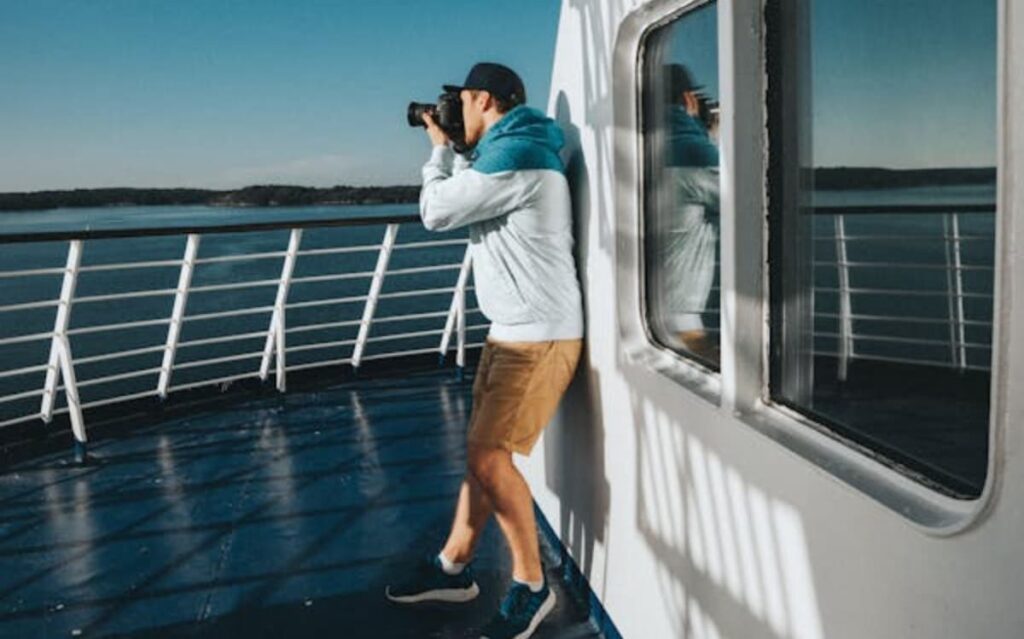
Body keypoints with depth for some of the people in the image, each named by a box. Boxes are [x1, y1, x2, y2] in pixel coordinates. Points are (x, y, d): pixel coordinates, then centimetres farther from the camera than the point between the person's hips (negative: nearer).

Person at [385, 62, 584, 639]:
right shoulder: (511, 151, 16)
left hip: (540, 336, -10)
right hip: (512, 330, 10)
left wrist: (440, 149, 5)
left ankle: (532, 585, 4)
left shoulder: (514, 154, -17)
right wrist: (450, 151, 20)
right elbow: (469, 200, 25)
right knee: (482, 451, 13)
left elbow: (436, 213, -11)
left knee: (489, 456, -11)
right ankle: (454, 568, 24)